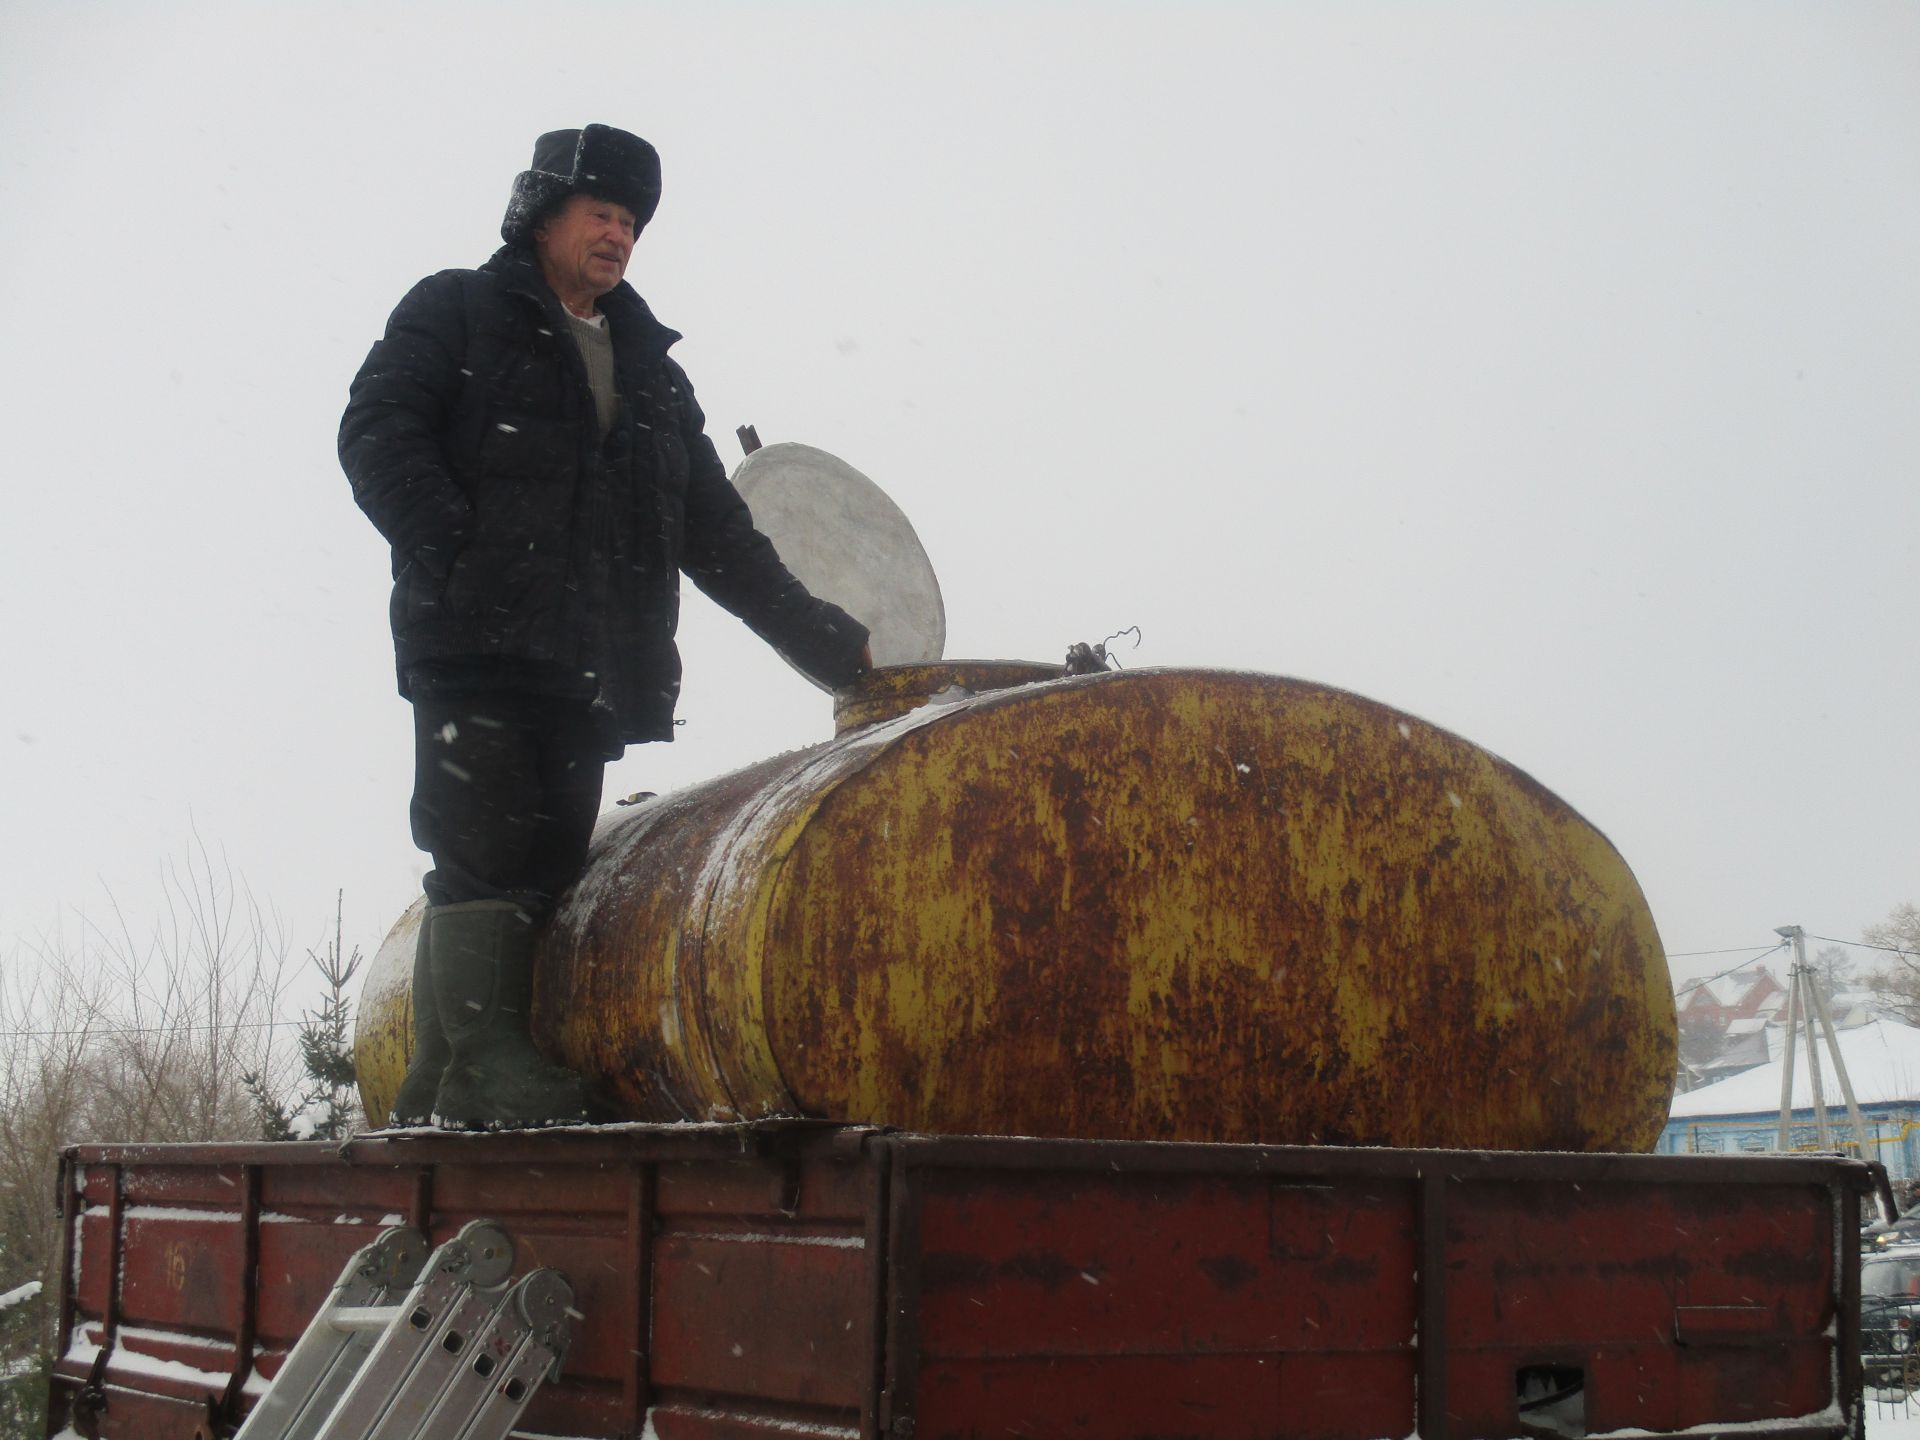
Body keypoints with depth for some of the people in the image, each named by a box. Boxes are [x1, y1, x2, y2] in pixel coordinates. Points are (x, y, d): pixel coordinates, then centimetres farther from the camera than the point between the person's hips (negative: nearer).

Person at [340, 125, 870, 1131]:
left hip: (588, 669, 5)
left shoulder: (648, 363, 27)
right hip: (477, 646, -5)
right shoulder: (454, 313, 12)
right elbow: (377, 433, -2)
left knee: (551, 864, -2)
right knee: (487, 855, -14)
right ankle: (477, 1066, -12)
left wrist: (826, 642, 18)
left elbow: (714, 529, 25)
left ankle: (439, 1102, 0)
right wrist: (457, 557, -18)